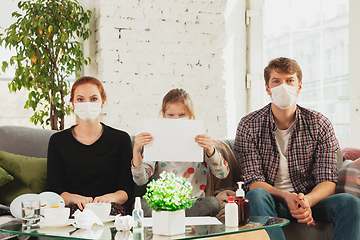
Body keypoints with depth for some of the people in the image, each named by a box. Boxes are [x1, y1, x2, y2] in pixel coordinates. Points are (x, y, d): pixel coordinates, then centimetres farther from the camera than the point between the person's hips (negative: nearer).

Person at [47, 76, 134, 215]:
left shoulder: (121, 139, 9)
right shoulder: (57, 141, 11)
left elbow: (127, 189, 4)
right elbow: (54, 188, 4)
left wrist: (109, 197, -19)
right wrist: (76, 199, -18)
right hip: (73, 209, 0)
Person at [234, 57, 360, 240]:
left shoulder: (320, 125, 0)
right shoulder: (249, 126, -3)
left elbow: (327, 180, -3)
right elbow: (253, 181, -8)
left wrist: (307, 201, -27)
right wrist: (286, 197, -28)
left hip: (310, 198, 1)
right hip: (272, 200, -1)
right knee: (256, 196, -35)